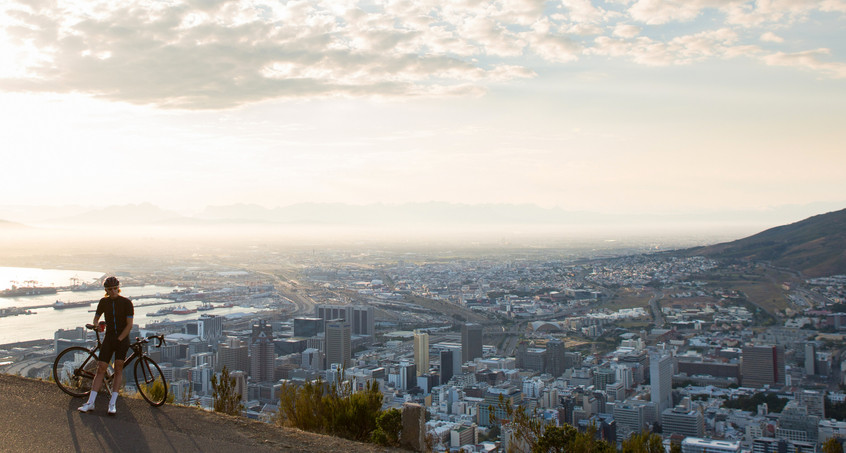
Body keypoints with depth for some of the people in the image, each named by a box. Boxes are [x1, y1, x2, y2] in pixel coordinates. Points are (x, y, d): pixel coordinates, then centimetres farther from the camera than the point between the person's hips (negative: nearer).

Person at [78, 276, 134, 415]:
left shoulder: (126, 303, -5)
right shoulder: (104, 302, 5)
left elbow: (129, 325, -7)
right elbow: (96, 317, 20)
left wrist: (119, 339, -10)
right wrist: (95, 325, -2)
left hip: (122, 339, -2)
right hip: (108, 338, 2)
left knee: (118, 368, -6)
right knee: (101, 369, -3)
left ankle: (112, 404, -2)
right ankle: (90, 402, 0)